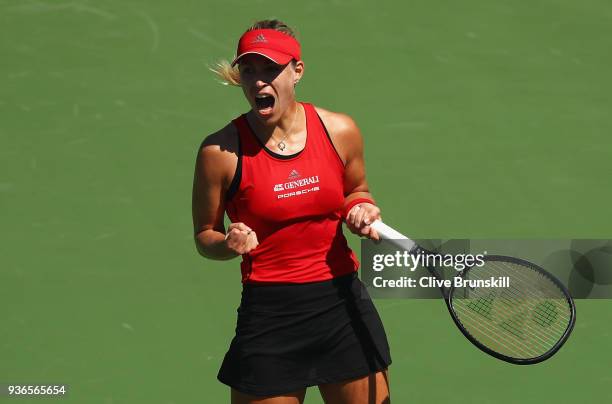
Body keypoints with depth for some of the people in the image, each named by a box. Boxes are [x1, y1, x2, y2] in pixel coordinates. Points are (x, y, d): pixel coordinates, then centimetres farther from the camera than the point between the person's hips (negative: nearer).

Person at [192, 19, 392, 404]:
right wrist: (229, 244, -19)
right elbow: (205, 236, 3)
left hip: (343, 303, 3)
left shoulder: (340, 130, -1)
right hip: (268, 316, -3)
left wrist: (361, 209, -3)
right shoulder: (221, 151, -9)